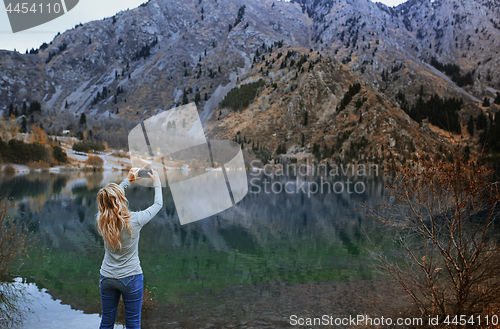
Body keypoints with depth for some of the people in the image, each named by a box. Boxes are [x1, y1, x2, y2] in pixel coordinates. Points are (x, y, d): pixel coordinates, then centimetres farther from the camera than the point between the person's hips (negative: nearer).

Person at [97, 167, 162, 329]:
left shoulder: (101, 220, -8)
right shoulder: (134, 220, -19)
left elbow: (111, 200, 13)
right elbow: (158, 204, -3)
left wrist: (127, 180, 22)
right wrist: (157, 183, 14)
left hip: (106, 278, 4)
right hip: (131, 278, -4)